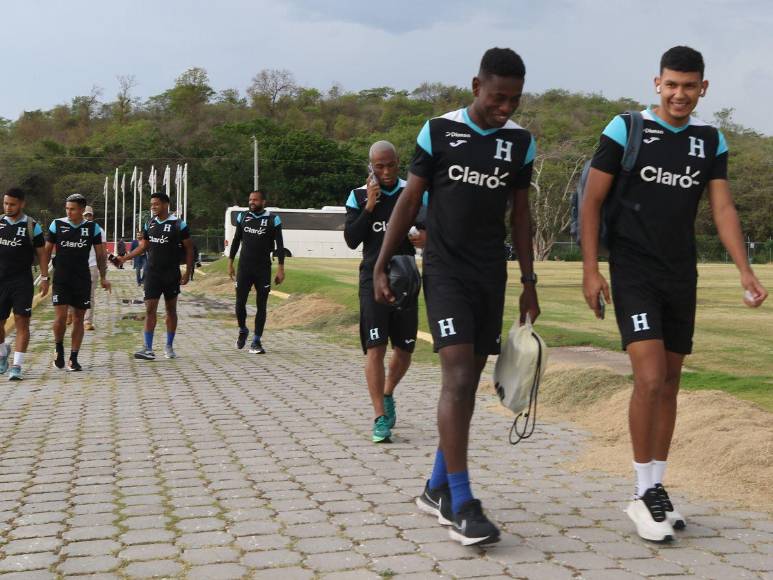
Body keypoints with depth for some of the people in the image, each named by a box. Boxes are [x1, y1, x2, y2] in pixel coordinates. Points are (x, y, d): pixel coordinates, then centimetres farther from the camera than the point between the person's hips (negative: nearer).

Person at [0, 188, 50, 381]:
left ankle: (16, 366, -6)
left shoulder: (31, 226, -1)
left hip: (22, 281, -3)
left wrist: (44, 278, -3)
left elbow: (41, 254, 2)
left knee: (21, 322, -8)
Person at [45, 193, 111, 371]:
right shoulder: (57, 225, 1)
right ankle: (59, 349, 15)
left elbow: (100, 255, 7)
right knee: (60, 316, -10)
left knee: (78, 318, 4)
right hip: (61, 278, -1)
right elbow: (47, 250, 7)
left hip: (82, 279, 1)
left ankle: (73, 358, 12)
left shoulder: (92, 228, 2)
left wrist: (103, 277, 2)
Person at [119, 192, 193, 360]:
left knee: (171, 309, 8)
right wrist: (125, 258, 4)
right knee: (150, 309, -5)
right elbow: (143, 246, 15)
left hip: (171, 274, -3)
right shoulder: (149, 224, 6)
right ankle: (148, 349, -5)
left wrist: (187, 272, -8)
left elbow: (189, 249, -3)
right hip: (153, 273, 3)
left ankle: (169, 346, 19)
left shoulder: (179, 224, -7)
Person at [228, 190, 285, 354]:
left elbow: (280, 246, -3)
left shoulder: (273, 220, -4)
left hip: (263, 269, -2)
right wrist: (230, 263, 10)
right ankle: (242, 331, 25)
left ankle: (256, 342, 8)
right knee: (240, 303, -2)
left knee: (261, 305, 1)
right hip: (244, 267, 2)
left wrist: (281, 269, -9)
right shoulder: (242, 217, 6)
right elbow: (236, 240, 14)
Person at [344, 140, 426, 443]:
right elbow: (351, 240, -4)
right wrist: (369, 206, -14)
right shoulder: (359, 196, 2)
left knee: (404, 349, 7)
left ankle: (388, 394, 35)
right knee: (375, 348, -8)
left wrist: (426, 239, -14)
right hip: (373, 279, -2)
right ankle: (380, 417, -2)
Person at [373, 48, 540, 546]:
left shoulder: (520, 142, 5)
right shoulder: (439, 132, -4)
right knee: (458, 378, -15)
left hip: (492, 277, 4)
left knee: (468, 382, 9)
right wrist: (381, 266, -4)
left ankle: (437, 488, 22)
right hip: (445, 273, -4)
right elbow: (409, 202, 0)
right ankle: (461, 505, -13)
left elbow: (520, 214, 11)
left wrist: (529, 284, 9)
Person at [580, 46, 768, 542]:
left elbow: (723, 207, 4)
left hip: (681, 277, 5)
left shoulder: (712, 142, 8)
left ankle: (656, 489, 20)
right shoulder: (626, 129, -4)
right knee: (650, 377, -16)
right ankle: (644, 495, -4)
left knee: (670, 383, 9)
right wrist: (590, 269, -9)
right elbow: (593, 201, -3)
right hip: (634, 272, -5)